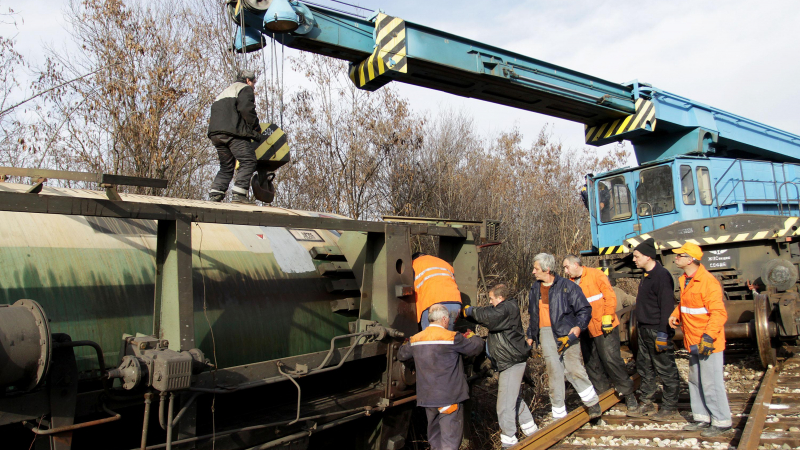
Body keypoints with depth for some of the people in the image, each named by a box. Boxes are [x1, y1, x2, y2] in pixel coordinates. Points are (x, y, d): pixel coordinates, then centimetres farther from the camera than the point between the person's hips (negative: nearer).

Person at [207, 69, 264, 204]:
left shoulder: (225, 92, 35)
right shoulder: (245, 89, 8)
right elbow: (246, 108, -11)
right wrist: (256, 126, -1)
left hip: (215, 133, 9)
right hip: (233, 132, -9)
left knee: (226, 166, 14)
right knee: (248, 162, -10)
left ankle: (215, 195, 3)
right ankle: (239, 195, -20)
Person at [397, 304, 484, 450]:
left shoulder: (416, 339, 4)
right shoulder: (452, 337, -12)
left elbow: (401, 355, 20)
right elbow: (476, 347, -2)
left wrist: (406, 343, 40)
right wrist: (473, 336, 20)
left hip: (427, 397, 6)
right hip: (449, 397, -6)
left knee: (434, 437, 21)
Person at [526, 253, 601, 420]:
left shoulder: (567, 286, -4)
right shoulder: (535, 289, 16)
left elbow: (584, 309, -3)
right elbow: (533, 315, 26)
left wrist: (578, 326, -18)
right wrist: (530, 336, 27)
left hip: (566, 331, -4)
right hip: (545, 333, 4)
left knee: (574, 368, -9)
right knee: (554, 369, -1)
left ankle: (592, 401, 16)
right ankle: (559, 413, 9)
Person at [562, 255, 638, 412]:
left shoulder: (595, 274, -6)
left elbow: (610, 296, -9)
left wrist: (607, 317, -14)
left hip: (604, 327, -6)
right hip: (586, 330, 6)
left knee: (611, 358, -6)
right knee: (592, 363, 10)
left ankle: (628, 393, 8)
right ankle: (602, 392, 23)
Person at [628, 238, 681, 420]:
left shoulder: (661, 275, -17)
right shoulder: (647, 275, 13)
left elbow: (667, 306, -21)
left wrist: (663, 333, -23)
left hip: (658, 331, -10)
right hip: (645, 330, 10)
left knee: (666, 370, 1)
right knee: (644, 368, 15)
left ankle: (670, 409, 10)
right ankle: (645, 404, 25)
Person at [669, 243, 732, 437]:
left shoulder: (708, 282, -21)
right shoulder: (685, 281, 8)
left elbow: (719, 313, -24)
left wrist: (708, 337, -28)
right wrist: (676, 314, 4)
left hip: (709, 343, -9)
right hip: (694, 343, 9)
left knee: (711, 383, -1)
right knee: (695, 381, 17)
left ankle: (721, 421, 14)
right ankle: (702, 418, 29)